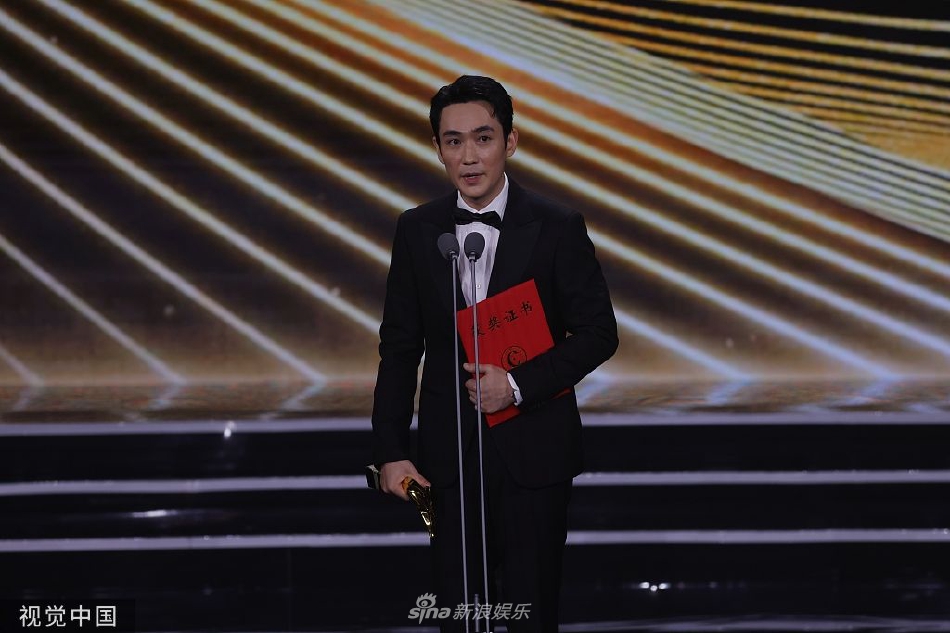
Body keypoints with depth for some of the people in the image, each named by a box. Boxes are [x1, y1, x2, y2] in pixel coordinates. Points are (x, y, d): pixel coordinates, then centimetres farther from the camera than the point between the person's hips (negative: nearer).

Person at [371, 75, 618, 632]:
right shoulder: (417, 231, 3)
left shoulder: (558, 228, -5)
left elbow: (598, 333, -3)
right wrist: (391, 452, 1)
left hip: (533, 453, -2)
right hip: (450, 454, 2)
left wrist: (520, 385, -16)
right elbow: (400, 349, 6)